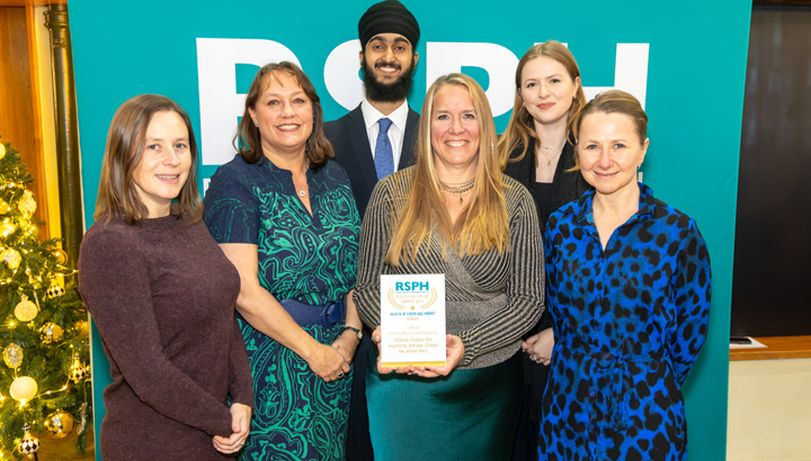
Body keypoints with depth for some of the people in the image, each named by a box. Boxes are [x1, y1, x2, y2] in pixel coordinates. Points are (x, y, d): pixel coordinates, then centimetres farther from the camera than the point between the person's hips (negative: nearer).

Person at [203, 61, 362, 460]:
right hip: (270, 361, -5)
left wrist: (351, 334, -7)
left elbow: (355, 266, 8)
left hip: (340, 355, 6)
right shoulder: (234, 182, -10)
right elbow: (244, 291, -17)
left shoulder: (335, 177, 8)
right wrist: (313, 350, -13)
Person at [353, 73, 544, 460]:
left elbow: (529, 298, -3)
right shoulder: (392, 193, -1)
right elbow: (367, 288, 1)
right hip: (403, 381, 0)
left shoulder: (513, 200, -1)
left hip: (489, 381, 1)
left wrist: (467, 345, -16)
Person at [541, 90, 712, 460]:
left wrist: (648, 389, 3)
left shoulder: (677, 231, -11)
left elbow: (689, 337, -3)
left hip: (645, 417, -2)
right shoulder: (560, 225, -1)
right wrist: (580, 377, 4)